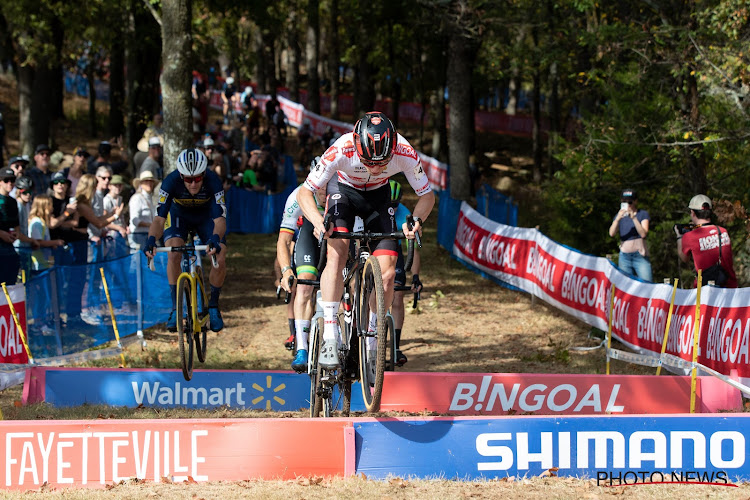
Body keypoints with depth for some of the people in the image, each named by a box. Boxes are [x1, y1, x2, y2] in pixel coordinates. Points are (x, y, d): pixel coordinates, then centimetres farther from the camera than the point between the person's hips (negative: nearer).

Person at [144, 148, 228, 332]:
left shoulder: (213, 182, -35)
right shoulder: (171, 181, -35)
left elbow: (220, 220, -41)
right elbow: (159, 218, -38)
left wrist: (215, 239, -63)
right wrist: (151, 240, -57)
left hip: (206, 217, 0)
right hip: (179, 215, 0)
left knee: (220, 260, -18)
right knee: (174, 255, -26)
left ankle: (213, 307, 5)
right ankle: (176, 308, -14)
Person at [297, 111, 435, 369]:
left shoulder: (405, 154, -33)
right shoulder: (341, 150, -38)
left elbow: (427, 195, -16)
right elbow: (305, 192, -27)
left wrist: (416, 220, -36)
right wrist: (318, 221, -46)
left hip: (378, 197, 2)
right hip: (345, 192, -2)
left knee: (387, 273, -11)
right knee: (336, 254, -27)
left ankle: (370, 343, 6)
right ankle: (329, 337, -26)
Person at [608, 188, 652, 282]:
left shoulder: (643, 214, 4)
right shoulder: (620, 215, 12)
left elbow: (643, 234, -10)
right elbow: (612, 233, -2)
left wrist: (634, 218, -20)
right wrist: (617, 219, -17)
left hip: (640, 255, -2)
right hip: (624, 256, 2)